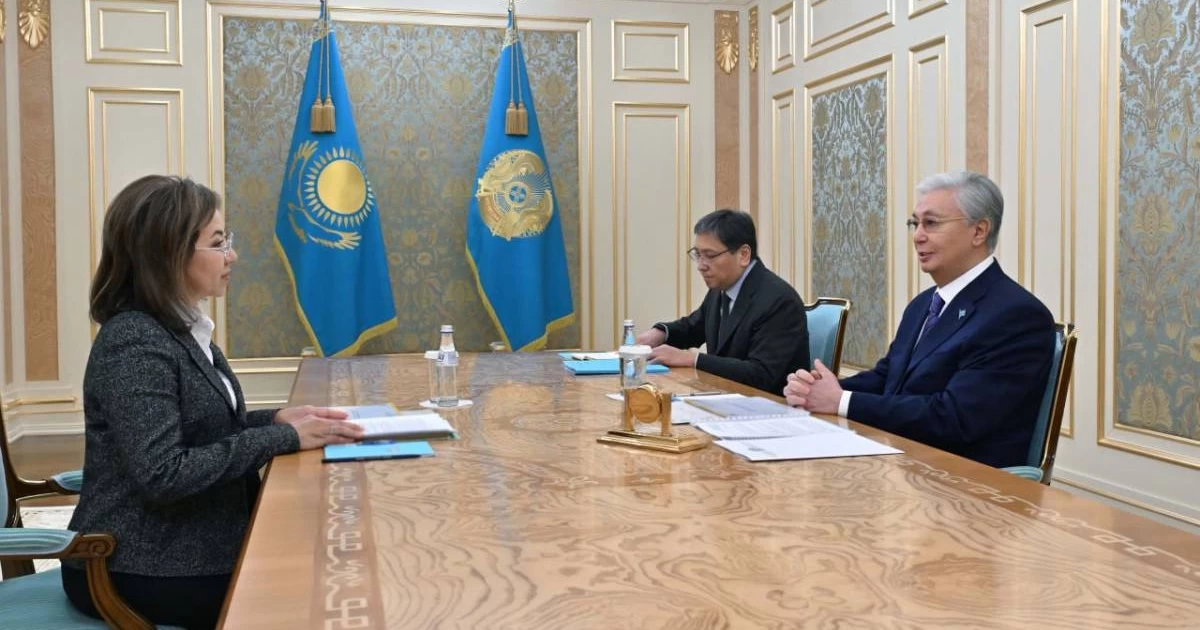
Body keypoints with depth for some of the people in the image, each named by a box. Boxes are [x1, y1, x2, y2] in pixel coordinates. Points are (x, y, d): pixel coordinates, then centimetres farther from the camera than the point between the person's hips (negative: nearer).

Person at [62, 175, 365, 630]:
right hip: (138, 572, -8)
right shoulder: (134, 344, -21)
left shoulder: (181, 329, 7)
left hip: (186, 547, 8)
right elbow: (163, 474, -27)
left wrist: (276, 419, -4)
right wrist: (283, 438, -22)